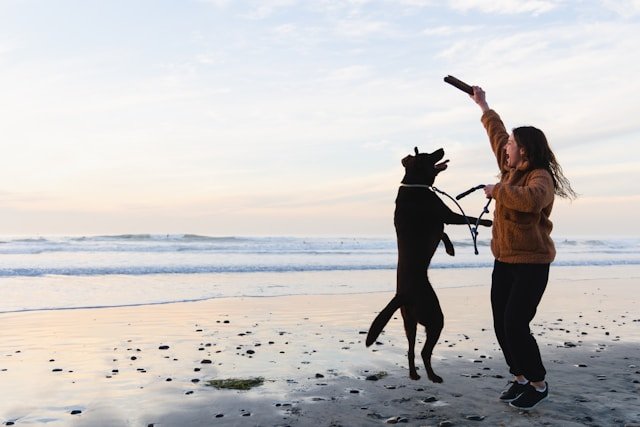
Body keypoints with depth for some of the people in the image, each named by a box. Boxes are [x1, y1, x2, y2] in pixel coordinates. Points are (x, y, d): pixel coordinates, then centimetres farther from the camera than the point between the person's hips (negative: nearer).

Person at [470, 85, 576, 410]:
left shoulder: (540, 177, -13)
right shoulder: (511, 169, 10)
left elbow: (531, 200, -38)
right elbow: (497, 134, 25)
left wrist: (497, 190, -24)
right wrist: (483, 106, 35)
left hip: (531, 263, -8)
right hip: (504, 261, 8)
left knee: (515, 325, -11)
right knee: (501, 325, 6)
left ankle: (538, 384, 7)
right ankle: (521, 378, 20)